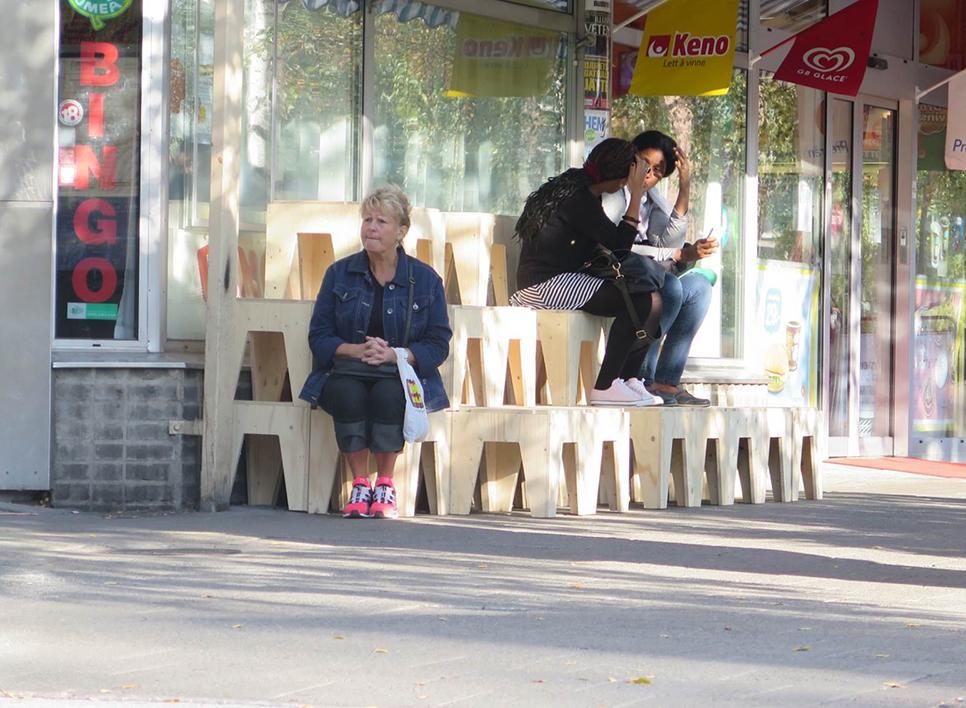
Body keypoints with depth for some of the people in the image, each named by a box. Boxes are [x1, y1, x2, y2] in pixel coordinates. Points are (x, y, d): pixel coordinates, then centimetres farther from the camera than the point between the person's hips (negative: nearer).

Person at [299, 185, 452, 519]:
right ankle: (359, 485, -22)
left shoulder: (425, 279, 6)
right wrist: (355, 350, -14)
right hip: (346, 371, 1)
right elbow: (319, 335, 6)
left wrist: (393, 354, -14)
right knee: (348, 394, -34)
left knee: (388, 395, -36)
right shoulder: (339, 273, 9)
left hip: (402, 371, -1)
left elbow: (438, 344, 3)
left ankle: (385, 485, -19)